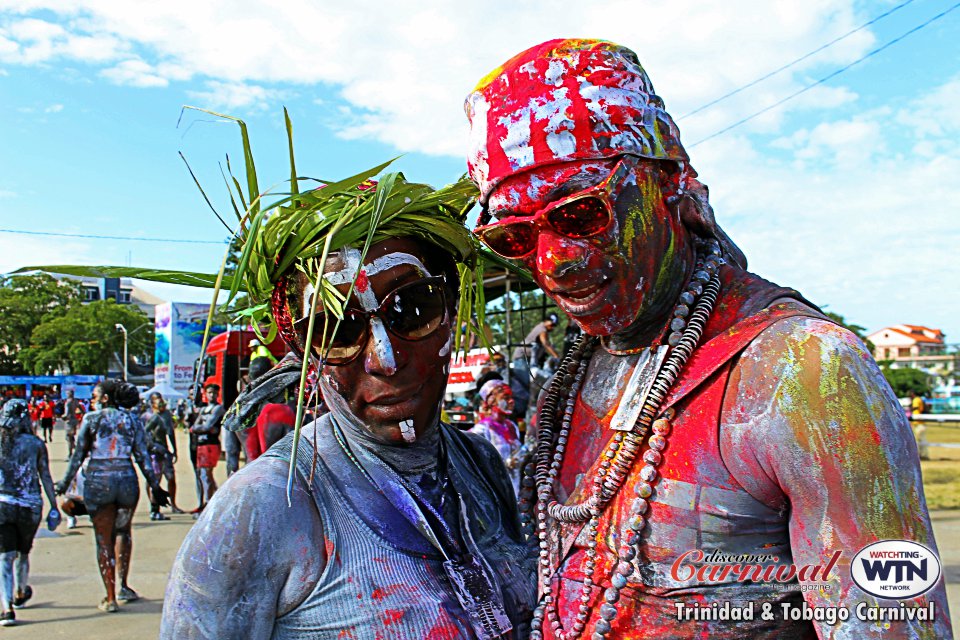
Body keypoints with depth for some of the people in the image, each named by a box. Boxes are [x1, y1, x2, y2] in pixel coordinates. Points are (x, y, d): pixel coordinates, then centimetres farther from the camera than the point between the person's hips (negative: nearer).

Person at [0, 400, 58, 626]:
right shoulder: (36, 444, -1)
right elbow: (46, 477, 1)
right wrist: (53, 506, 6)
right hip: (30, 506, 1)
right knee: (23, 553, 20)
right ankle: (20, 594, 42)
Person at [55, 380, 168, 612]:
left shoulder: (91, 419, -1)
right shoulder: (132, 419, 5)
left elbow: (78, 455, -1)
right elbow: (143, 456, 3)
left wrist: (64, 483, 10)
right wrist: (154, 485, 7)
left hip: (98, 482, -2)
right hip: (126, 480, 2)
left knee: (103, 539, 6)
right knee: (123, 531, 23)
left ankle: (110, 598, 7)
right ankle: (122, 586, 18)